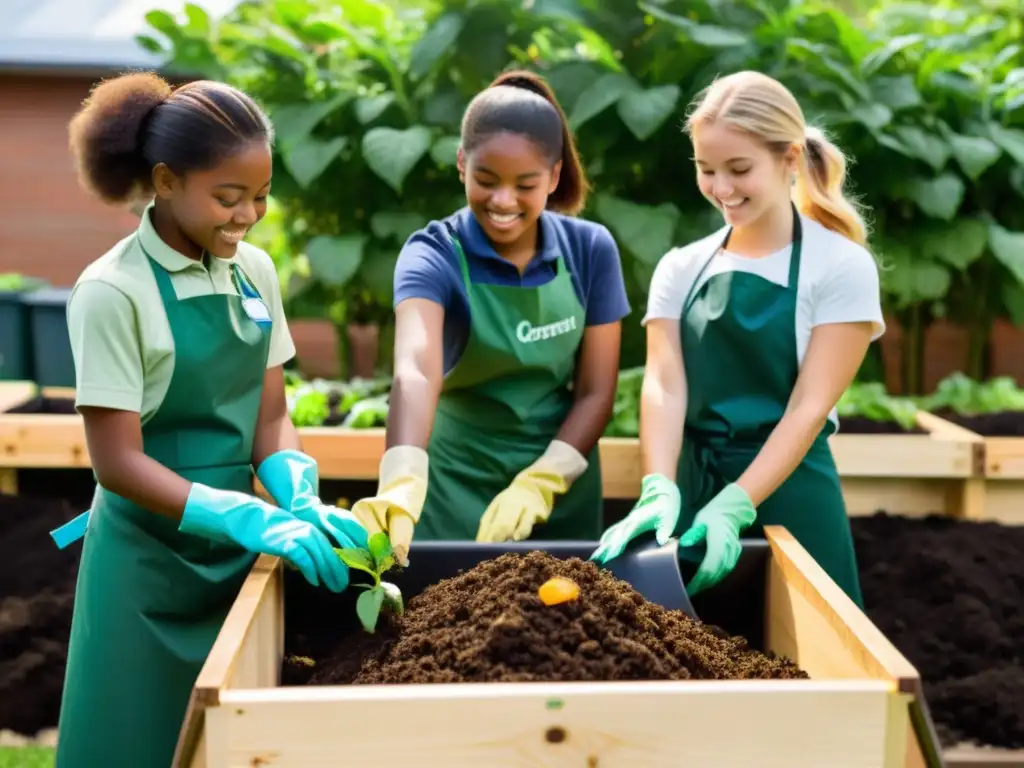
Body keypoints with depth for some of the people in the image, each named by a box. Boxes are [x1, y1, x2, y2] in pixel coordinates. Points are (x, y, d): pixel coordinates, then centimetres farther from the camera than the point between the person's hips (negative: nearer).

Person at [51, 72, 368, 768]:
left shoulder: (254, 272, 1)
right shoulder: (113, 291, -16)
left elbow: (270, 417, 3)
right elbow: (118, 462, -18)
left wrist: (303, 504, -16)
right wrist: (253, 519, -27)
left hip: (236, 547, 5)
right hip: (151, 559, -5)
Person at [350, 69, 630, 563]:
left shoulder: (590, 249, -7)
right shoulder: (434, 254, -16)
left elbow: (596, 391, -5)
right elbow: (416, 371, -34)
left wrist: (539, 484, -19)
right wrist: (401, 485, -50)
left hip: (563, 491, 2)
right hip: (456, 493, -2)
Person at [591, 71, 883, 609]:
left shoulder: (841, 265, -4)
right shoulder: (681, 267, 6)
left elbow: (810, 405, -11)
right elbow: (663, 384, -5)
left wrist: (734, 506, -22)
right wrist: (660, 490, -22)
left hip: (788, 498, -3)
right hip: (693, 489, 3)